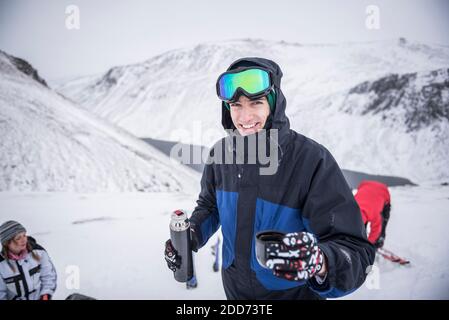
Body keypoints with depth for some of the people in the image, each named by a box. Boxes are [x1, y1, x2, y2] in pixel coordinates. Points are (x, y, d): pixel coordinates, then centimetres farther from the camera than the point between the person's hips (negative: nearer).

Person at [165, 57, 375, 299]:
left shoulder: (313, 161, -25)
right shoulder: (221, 152, -11)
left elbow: (355, 251, -27)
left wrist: (320, 262, -47)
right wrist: (188, 237, -11)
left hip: (293, 292, -4)